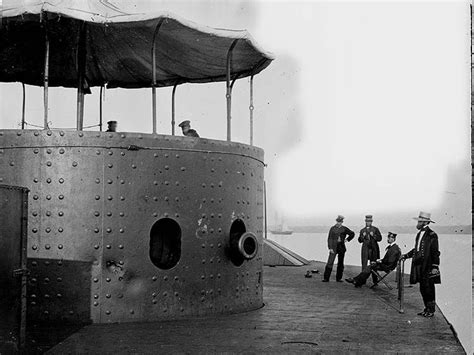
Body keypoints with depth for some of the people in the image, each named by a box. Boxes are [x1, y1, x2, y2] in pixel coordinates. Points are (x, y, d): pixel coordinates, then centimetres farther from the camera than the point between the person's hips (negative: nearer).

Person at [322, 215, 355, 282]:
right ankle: (326, 278, -7)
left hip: (341, 247, 2)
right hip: (334, 247, -2)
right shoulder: (332, 228, 0)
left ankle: (339, 278, 15)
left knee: (340, 264, 6)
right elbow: (329, 238, -2)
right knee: (330, 262, -9)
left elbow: (352, 234, 19)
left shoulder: (344, 229, 4)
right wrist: (330, 248, -11)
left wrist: (347, 239, 8)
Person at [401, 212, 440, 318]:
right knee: (423, 288, 11)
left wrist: (435, 266, -16)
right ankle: (427, 309, 22)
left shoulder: (432, 235, -11)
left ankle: (431, 310, 9)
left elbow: (435, 252, -12)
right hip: (419, 265, 8)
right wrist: (406, 255, 22)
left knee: (428, 288, -2)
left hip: (428, 267, -8)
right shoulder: (419, 234, 13)